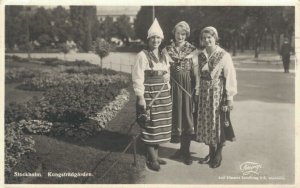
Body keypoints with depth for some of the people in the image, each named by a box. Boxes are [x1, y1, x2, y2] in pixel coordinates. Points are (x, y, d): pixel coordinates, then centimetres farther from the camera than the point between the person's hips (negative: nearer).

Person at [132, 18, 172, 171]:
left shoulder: (163, 56, 13)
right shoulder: (143, 55, -8)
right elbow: (137, 78, -11)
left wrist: (167, 76, 6)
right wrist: (140, 97, -16)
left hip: (163, 94, 7)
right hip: (148, 94, -6)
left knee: (160, 126, 9)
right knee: (150, 126, -3)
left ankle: (155, 155, 21)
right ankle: (151, 159, 6)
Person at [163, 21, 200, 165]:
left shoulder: (192, 50, 2)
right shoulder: (167, 50, 6)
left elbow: (195, 70, 0)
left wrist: (197, 87, -6)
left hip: (187, 85, -1)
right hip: (173, 85, 2)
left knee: (187, 114, -1)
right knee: (175, 113, 4)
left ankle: (186, 150, 9)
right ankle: (182, 148, 17)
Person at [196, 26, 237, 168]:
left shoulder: (224, 55, -10)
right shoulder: (201, 56, 6)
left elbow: (230, 77, -10)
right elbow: (199, 76, 11)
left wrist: (230, 98, -12)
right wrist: (198, 92, 6)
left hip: (219, 93, -5)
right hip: (204, 94, 5)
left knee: (219, 122, 4)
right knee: (206, 122, 10)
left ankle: (218, 154, 20)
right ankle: (211, 153, 25)